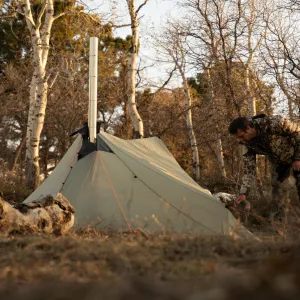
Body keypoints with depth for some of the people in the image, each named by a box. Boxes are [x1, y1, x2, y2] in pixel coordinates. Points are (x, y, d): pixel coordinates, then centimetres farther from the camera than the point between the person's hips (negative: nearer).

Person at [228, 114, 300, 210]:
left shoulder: (274, 123, -35)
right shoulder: (248, 143, -16)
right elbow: (249, 168, -13)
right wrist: (243, 192, -20)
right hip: (279, 162, 6)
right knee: (275, 190, 1)